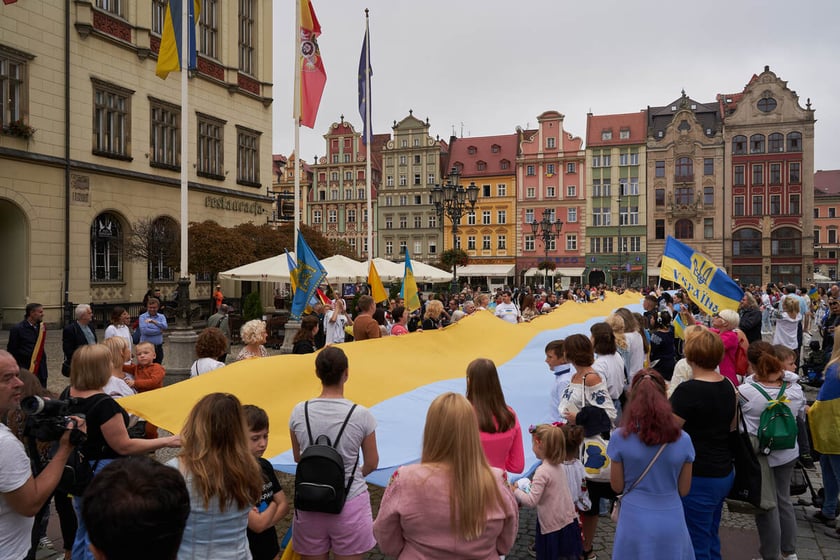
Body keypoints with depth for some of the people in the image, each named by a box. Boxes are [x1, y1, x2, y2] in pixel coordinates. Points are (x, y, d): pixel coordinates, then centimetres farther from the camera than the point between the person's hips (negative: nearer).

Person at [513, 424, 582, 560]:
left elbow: (531, 501, -23)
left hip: (553, 528, -7)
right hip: (569, 522, 7)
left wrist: (515, 490, -11)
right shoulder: (560, 466, 3)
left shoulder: (542, 471, -21)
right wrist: (533, 484, 11)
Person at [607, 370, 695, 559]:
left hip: (635, 522, -1)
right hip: (671, 522, 1)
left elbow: (617, 486, -4)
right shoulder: (683, 440, -8)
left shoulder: (620, 438, -13)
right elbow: (684, 490, 1)